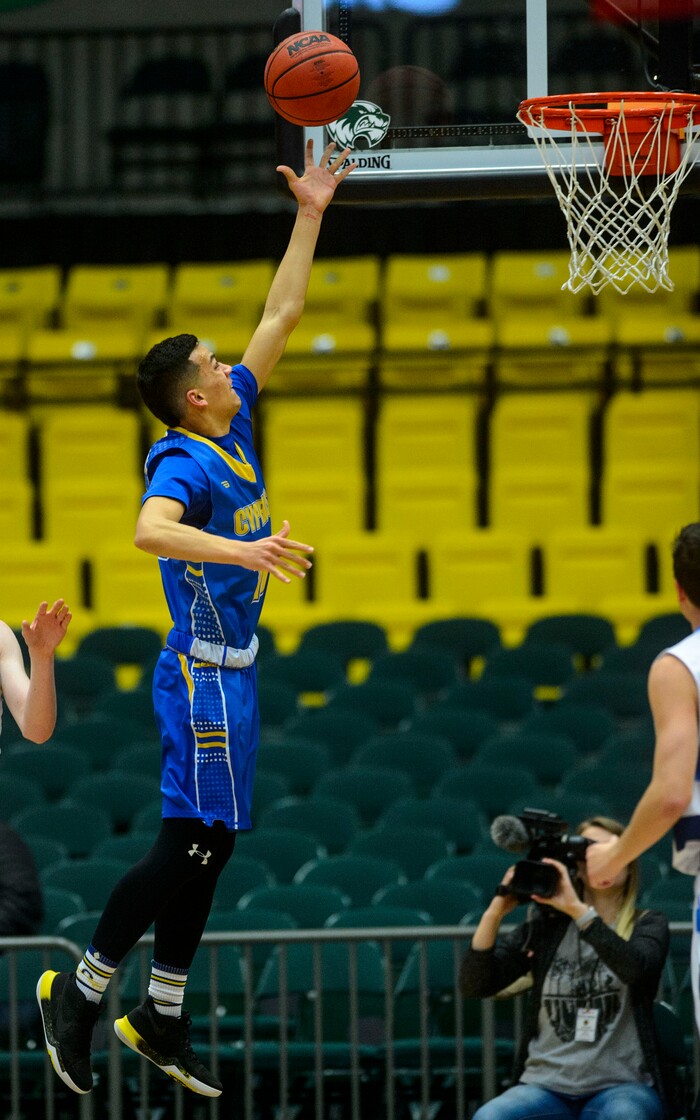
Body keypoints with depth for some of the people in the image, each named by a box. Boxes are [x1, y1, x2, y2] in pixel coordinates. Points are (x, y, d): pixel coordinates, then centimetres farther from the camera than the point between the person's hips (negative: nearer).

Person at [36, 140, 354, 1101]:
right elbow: (151, 529, -39)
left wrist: (310, 216, 8)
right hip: (206, 677, -9)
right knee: (189, 847, -7)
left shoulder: (232, 427, 8)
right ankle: (82, 990, 2)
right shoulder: (186, 461, -18)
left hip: (228, 673, 9)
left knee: (206, 848, 11)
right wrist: (241, 550, -51)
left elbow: (281, 317, 13)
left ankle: (161, 1020, 17)